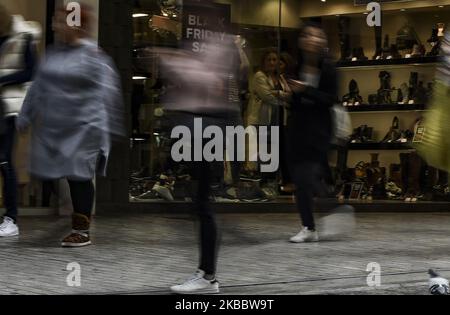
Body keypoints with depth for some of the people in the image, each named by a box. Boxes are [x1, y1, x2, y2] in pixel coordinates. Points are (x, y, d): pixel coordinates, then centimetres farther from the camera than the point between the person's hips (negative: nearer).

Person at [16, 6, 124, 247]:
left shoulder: (94, 56, -8)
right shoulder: (52, 54, 11)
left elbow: (107, 94, -8)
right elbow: (38, 87, 19)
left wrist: (109, 128, -10)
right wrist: (26, 116, 20)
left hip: (83, 129, -6)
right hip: (53, 128, 6)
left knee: (79, 177, -3)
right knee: (53, 176, 5)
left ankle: (82, 231, 7)